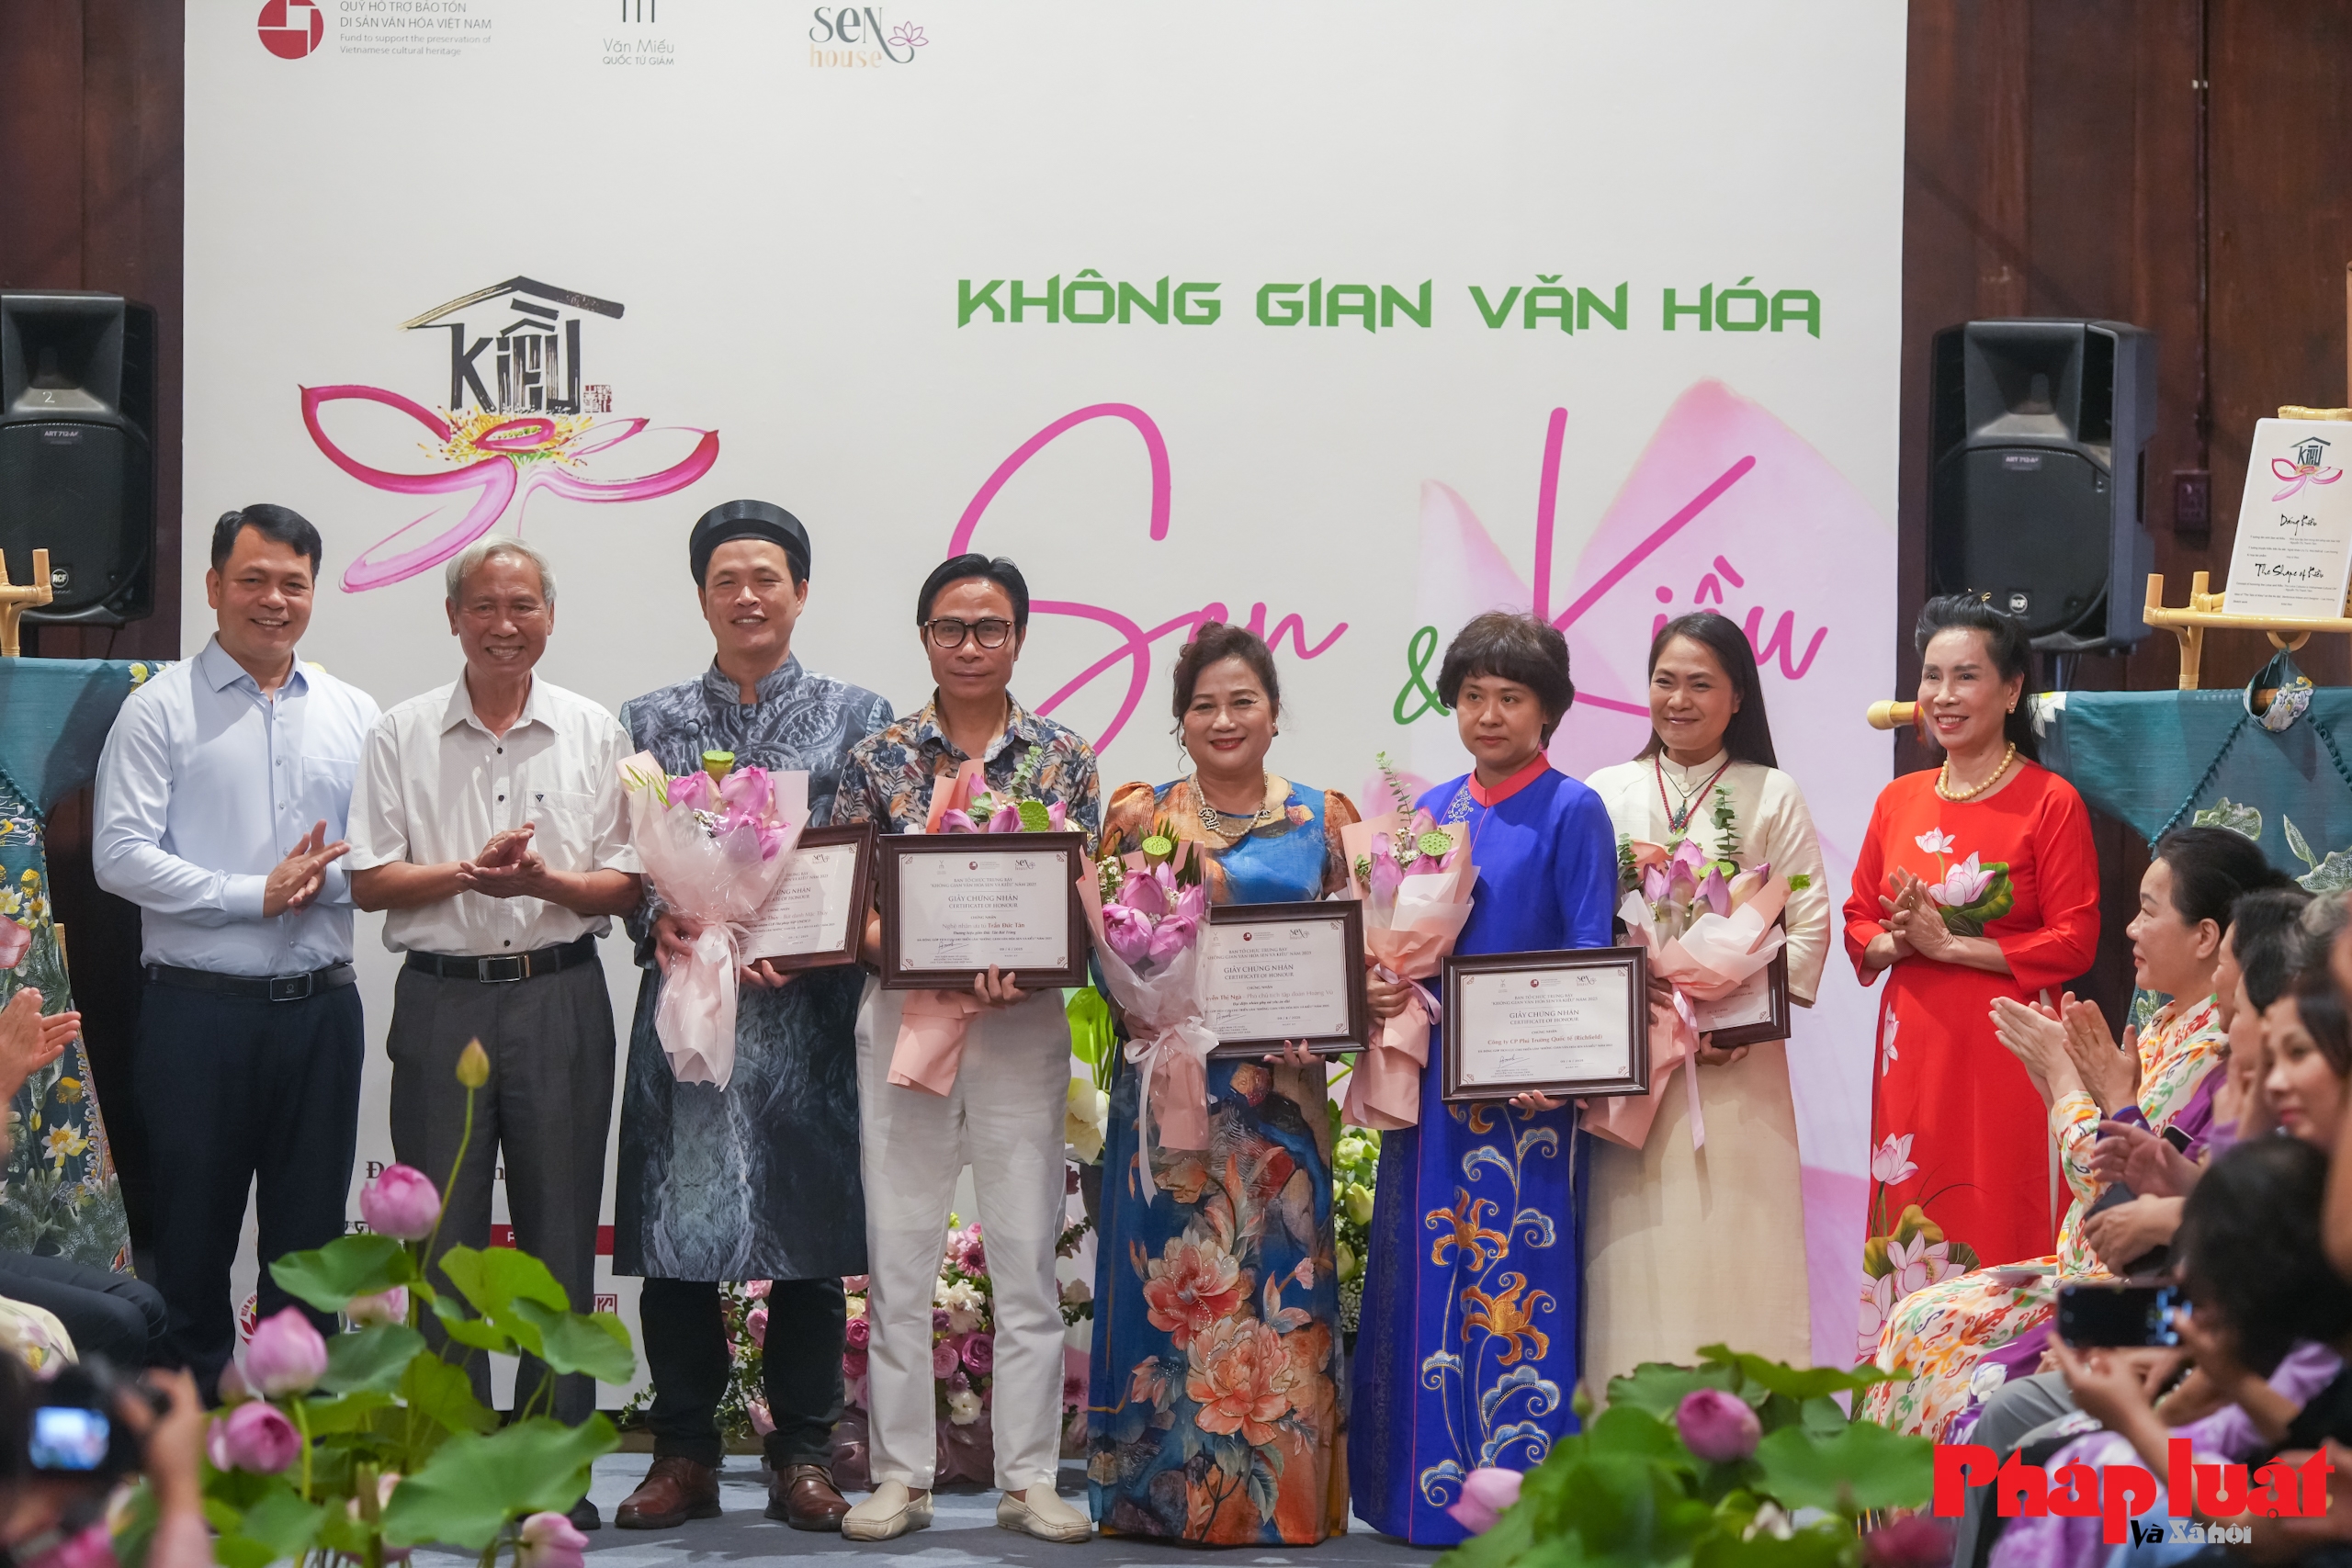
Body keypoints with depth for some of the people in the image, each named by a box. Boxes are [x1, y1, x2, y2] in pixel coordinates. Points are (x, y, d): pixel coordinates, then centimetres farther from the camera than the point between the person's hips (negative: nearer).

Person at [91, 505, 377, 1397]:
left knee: (311, 1241, 9)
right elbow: (120, 855, -10)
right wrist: (255, 894, -14)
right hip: (201, 1013, -3)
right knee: (192, 1239, 3)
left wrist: (324, 876, -13)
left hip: (321, 1010, 4)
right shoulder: (162, 709, -1)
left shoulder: (353, 715, 11)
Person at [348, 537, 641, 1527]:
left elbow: (623, 887, 3)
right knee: (444, 1234, 3)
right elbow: (370, 882, 2)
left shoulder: (593, 734, 6)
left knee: (560, 1234, 2)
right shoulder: (402, 736, 6)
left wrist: (545, 880, -15)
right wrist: (467, 872, -13)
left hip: (561, 999, 0)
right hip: (443, 999, 0)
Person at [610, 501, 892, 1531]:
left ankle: (803, 1454, 10)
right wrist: (661, 923, -11)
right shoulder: (650, 722, 13)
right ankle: (685, 1453, 11)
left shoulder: (855, 717, 8)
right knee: (674, 1227, 1)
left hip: (809, 1007, -1)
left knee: (809, 1232, 1)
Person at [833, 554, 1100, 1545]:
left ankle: (1029, 1477, 11)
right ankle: (900, 1474, 12)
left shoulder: (1063, 758, 4)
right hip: (900, 1019, 0)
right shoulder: (878, 759, 4)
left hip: (1024, 1027, 0)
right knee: (898, 1253, 3)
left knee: (1027, 1256, 3)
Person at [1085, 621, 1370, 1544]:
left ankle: (1280, 1496, 6)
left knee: (1277, 1279, -1)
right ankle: (1165, 1493, 7)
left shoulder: (1323, 819, 8)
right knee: (1169, 1274, -1)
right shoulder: (1140, 814, 7)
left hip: (1282, 1085, 0)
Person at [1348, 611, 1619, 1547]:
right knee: (1422, 1280, 7)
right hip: (1431, 1078, 6)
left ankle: (1517, 1484, 2)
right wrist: (1380, 997, -2)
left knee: (1515, 1280, -5)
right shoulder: (1429, 812, 13)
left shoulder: (1571, 813, -3)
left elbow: (1593, 957, -8)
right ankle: (1425, 1484, 14)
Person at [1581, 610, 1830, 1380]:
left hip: (1738, 1066, -1)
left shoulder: (1772, 796, 7)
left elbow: (1809, 926, 1)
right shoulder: (1607, 793, 11)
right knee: (1637, 1251, -2)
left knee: (1733, 1248, -4)